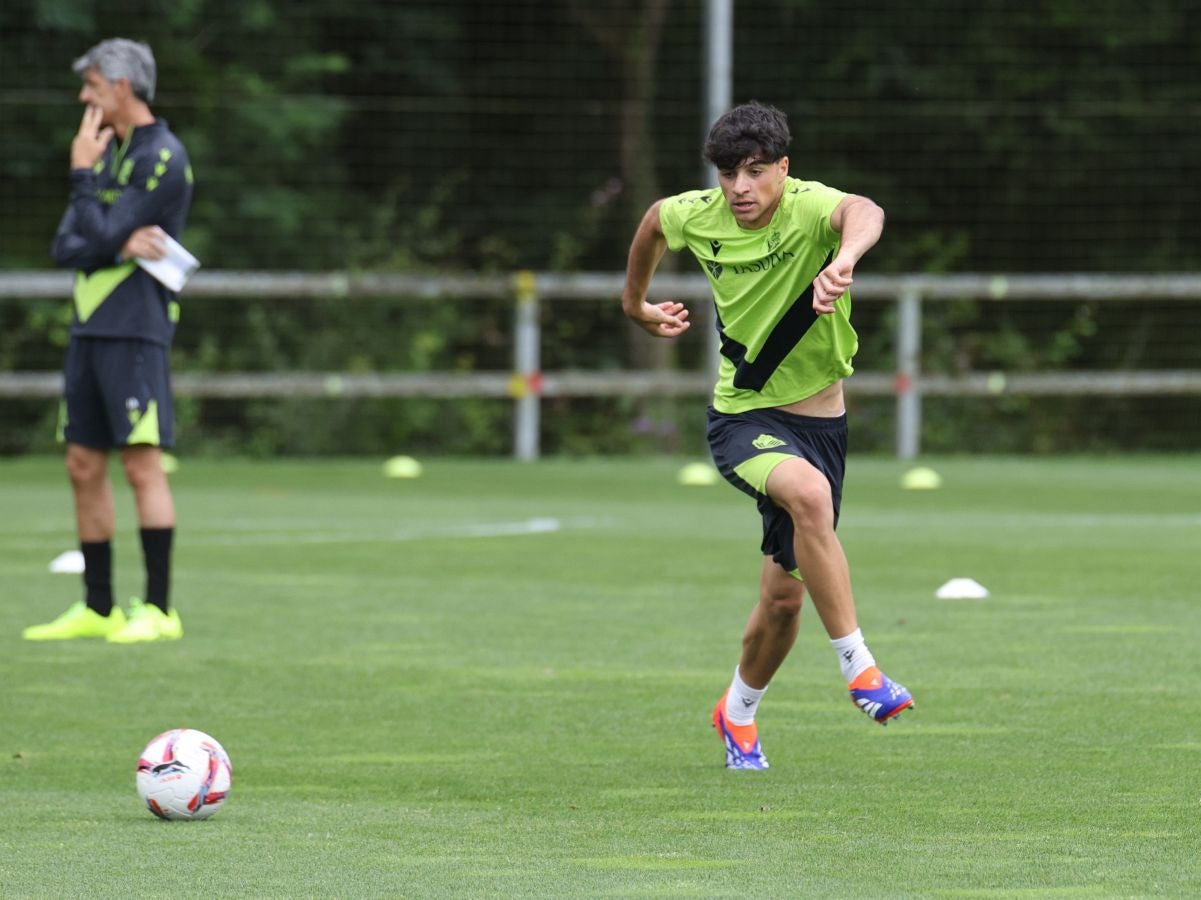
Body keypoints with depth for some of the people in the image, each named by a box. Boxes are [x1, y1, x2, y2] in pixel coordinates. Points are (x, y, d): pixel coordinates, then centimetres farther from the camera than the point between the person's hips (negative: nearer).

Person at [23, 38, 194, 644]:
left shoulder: (163, 157, -9)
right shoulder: (108, 153, 18)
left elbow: (100, 236, -15)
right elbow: (66, 248, 8)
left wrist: (82, 174, -5)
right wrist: (123, 245, -9)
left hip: (135, 331, -9)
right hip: (88, 328, 9)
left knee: (142, 464, -12)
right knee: (84, 468, 8)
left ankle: (158, 609, -12)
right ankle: (98, 609, 14)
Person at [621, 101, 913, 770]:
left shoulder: (809, 207, -20)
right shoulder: (697, 217, -8)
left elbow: (864, 212, -46)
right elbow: (654, 220, 18)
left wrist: (845, 258, -68)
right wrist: (637, 303, 29)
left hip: (818, 418, 0)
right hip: (743, 415, 0)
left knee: (785, 594, 9)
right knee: (808, 491, -35)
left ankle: (739, 711, 39)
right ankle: (859, 670, -35)